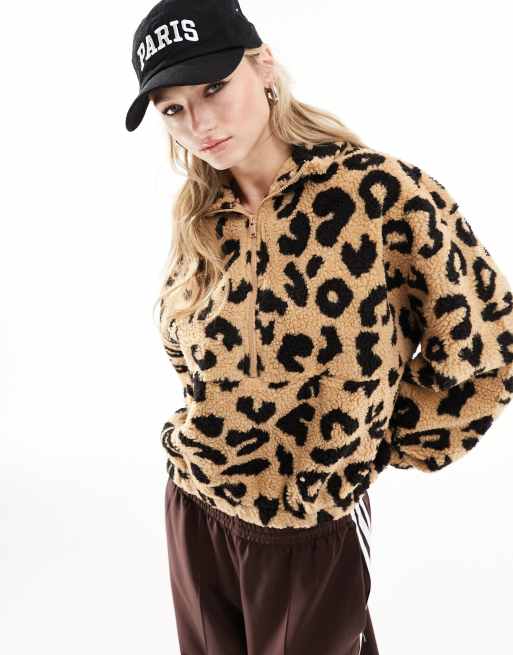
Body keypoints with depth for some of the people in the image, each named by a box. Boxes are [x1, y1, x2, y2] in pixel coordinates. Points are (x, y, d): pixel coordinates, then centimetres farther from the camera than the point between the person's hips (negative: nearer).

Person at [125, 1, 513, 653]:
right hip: (193, 509, 5)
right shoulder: (199, 222, -2)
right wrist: (200, 434, 8)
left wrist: (388, 448, -5)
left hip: (313, 530, -5)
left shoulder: (384, 193, -20)